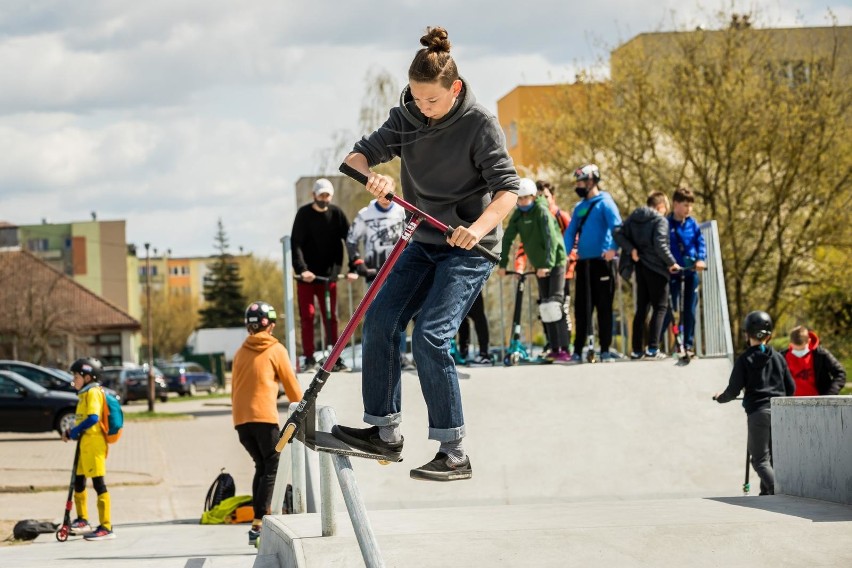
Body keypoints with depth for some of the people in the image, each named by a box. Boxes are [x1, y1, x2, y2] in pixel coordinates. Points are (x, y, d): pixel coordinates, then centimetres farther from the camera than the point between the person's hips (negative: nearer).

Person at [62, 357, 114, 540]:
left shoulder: (93, 392, -12)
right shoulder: (85, 394, 19)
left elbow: (93, 418, -25)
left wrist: (73, 432, -18)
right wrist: (71, 432, 5)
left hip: (94, 445, -11)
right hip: (85, 445, 11)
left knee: (99, 484, -10)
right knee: (78, 482, 20)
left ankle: (106, 528, -11)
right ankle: (83, 520, 34)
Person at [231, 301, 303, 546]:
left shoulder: (241, 352, 17)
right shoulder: (275, 350, 1)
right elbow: (291, 386, 3)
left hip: (240, 419, 6)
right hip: (264, 417, -6)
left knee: (261, 467, 17)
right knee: (271, 469, -3)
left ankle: (259, 521, 10)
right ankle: (259, 525, -15)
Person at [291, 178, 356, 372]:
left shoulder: (336, 214, 1)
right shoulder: (304, 214, -5)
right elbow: (296, 243, -12)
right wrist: (302, 269, -25)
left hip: (328, 274, 2)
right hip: (306, 274, -2)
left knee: (331, 318, 3)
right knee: (307, 316, 0)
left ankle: (335, 358, 7)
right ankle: (309, 359, 4)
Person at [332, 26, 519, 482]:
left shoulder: (480, 125, -14)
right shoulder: (406, 119, 1)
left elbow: (508, 190, -18)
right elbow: (359, 155, 0)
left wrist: (479, 226, -36)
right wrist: (371, 176, -25)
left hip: (469, 248, -6)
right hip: (425, 242, 7)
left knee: (429, 336, -19)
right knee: (379, 320, -6)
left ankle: (454, 454, -13)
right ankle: (384, 431, 5)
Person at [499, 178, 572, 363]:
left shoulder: (542, 211, -17)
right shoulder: (518, 214, 3)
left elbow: (551, 239, -26)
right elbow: (507, 238, 1)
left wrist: (548, 264, -36)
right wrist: (502, 264, -7)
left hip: (555, 263, -7)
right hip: (539, 266, 7)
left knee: (554, 304, -16)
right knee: (544, 307, 5)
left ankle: (564, 350, -20)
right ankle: (554, 349, 10)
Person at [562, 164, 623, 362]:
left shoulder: (604, 202, -3)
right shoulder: (579, 207, 17)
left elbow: (617, 225, -14)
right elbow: (570, 232, 14)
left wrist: (613, 248, -29)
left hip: (601, 261, -6)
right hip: (583, 262, 6)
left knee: (604, 307, -2)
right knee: (582, 308, 4)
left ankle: (605, 350, 1)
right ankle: (578, 350, 6)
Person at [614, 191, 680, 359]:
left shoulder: (634, 218, 10)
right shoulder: (660, 221, -9)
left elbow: (618, 233, 0)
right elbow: (660, 245, -20)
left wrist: (631, 249, 0)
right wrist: (672, 263, -10)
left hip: (640, 267, 6)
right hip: (656, 268, -6)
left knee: (641, 308, 12)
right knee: (660, 307, 0)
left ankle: (637, 349, 10)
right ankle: (653, 348, -8)